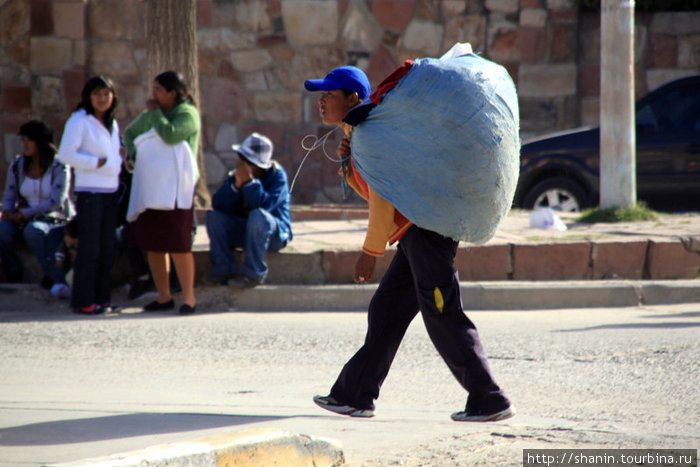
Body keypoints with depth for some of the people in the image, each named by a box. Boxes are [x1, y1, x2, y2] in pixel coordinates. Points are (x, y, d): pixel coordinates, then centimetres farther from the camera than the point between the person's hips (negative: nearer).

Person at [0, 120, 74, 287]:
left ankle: (52, 273, -21)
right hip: (25, 220, 4)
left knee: (33, 230, -39)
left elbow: (55, 202, -17)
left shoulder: (59, 168, -9)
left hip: (55, 220, -4)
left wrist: (24, 214, -22)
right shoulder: (17, 166, 5)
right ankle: (14, 270, -6)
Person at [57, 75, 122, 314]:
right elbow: (66, 154, -15)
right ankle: (83, 301, -3)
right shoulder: (79, 121, -6)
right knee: (89, 248, -7)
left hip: (110, 191, 7)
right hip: (89, 191, -7)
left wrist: (117, 164, 8)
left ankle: (102, 298, 12)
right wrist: (96, 162, -16)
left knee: (108, 247, 7)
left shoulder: (112, 124, 17)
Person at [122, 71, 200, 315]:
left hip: (174, 189, -7)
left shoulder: (187, 114, -3)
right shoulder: (149, 116, 17)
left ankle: (189, 297, -3)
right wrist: (131, 151, 13)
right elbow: (129, 133, 33)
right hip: (150, 188, 7)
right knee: (153, 244, 7)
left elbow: (170, 134, -20)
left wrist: (155, 113, -7)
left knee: (178, 244, -9)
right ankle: (164, 297, 13)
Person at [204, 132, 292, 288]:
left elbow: (265, 205, -30)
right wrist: (236, 185, -28)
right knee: (214, 216, -18)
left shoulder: (276, 175, -13)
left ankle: (254, 272, -28)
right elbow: (218, 204, -14)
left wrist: (249, 182, -37)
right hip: (243, 231, 5)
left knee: (257, 215, -37)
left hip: (275, 234, -5)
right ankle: (223, 269, -17)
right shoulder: (236, 175, 0)